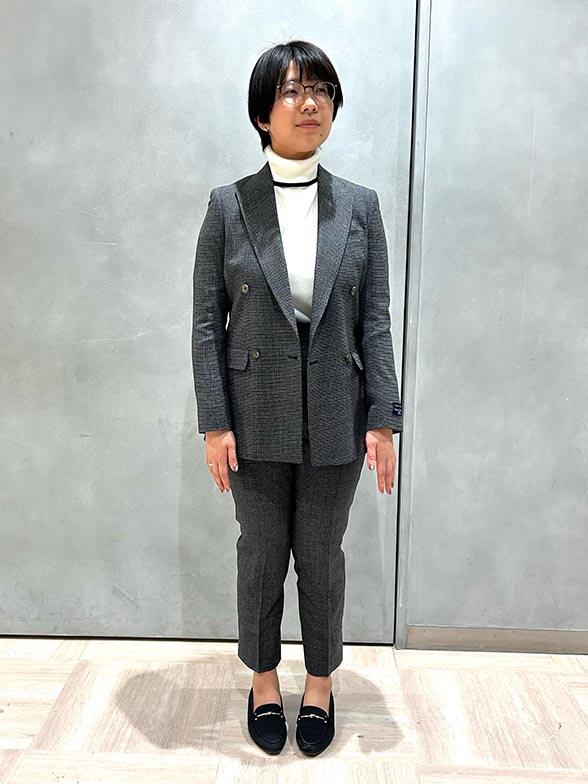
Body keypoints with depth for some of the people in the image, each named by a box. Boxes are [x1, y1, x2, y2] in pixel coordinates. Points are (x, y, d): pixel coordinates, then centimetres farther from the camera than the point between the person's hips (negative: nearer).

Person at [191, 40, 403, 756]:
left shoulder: (359, 206, 2)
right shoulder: (228, 206, -2)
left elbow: (375, 321, 0)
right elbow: (207, 323, -3)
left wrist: (383, 421, -5)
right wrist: (215, 423, -8)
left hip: (335, 419, 1)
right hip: (256, 416, 0)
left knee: (321, 555, 13)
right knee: (261, 553, 14)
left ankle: (320, 684, 36)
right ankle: (264, 682, 37)